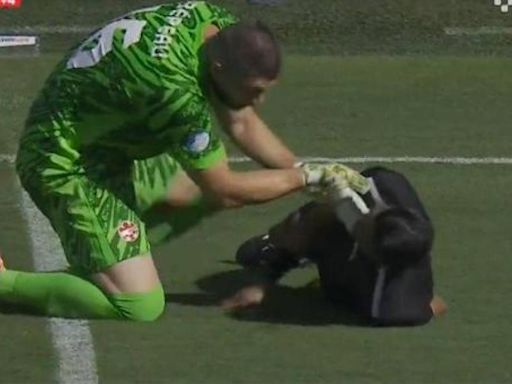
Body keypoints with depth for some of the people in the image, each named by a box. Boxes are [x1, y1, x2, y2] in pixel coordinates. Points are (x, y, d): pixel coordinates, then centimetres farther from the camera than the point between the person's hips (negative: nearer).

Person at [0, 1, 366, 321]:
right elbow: (226, 190, -21)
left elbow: (242, 124, 7)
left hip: (109, 144, 10)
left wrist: (303, 170, -1)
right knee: (141, 306, -19)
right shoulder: (174, 90, -34)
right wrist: (308, 176, -11)